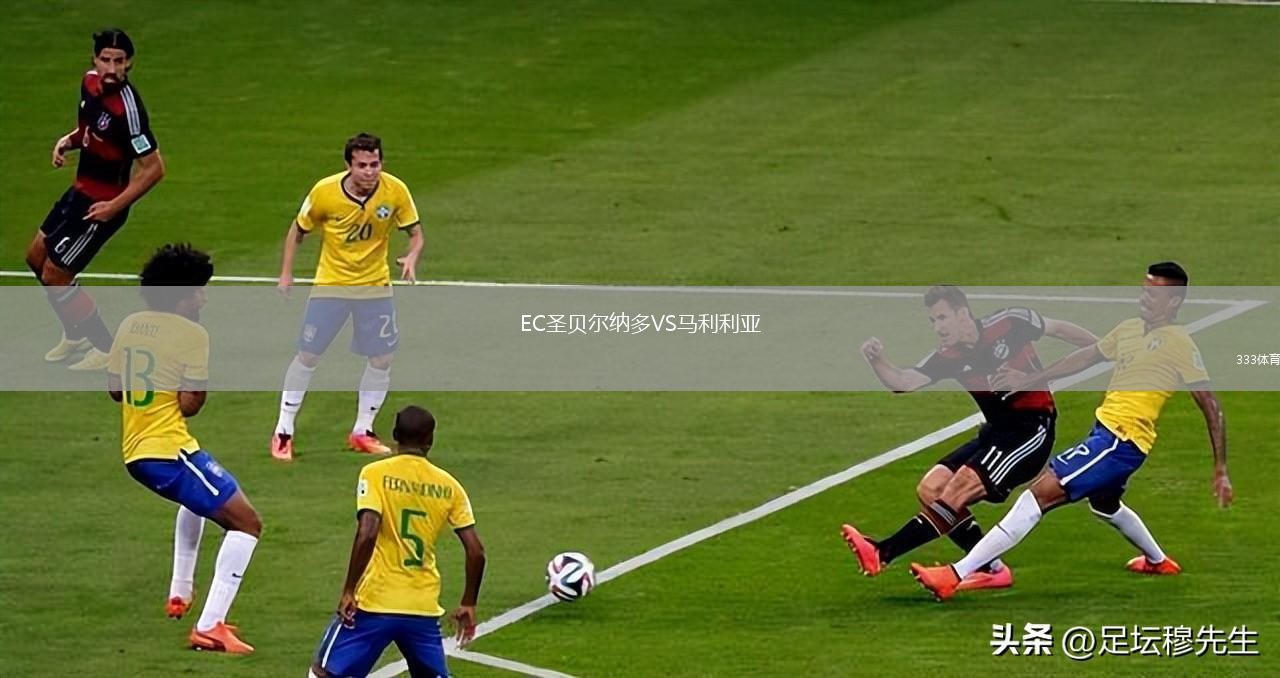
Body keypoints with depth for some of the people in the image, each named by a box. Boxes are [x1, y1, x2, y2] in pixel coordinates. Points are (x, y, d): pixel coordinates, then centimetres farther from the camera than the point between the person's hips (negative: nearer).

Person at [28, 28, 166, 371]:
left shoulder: (127, 108, -30)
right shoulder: (90, 83, -4)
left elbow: (154, 168, -26)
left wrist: (115, 207, -24)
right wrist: (68, 140, -3)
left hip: (101, 205, -9)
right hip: (81, 189, 9)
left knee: (54, 276, -4)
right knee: (37, 257, 22)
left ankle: (106, 349, 13)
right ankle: (75, 334, 41)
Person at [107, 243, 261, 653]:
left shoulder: (130, 326, 9)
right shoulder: (191, 334, -13)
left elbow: (115, 389, 17)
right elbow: (190, 405, -15)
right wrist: (202, 383, 5)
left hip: (134, 452, 9)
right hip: (170, 450, -9)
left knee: (197, 498, 39)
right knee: (246, 523, -6)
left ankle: (180, 593, 40)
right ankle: (209, 627, -15)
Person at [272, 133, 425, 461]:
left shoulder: (396, 191, -15)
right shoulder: (325, 192, -18)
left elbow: (415, 233, -5)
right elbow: (298, 230, -1)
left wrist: (412, 258, -26)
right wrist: (286, 273, -5)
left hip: (375, 286, 2)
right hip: (331, 284, -2)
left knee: (381, 359, 1)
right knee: (307, 356, -1)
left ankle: (362, 431, 19)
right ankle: (283, 432, 12)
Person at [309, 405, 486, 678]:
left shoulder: (375, 474, -5)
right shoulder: (448, 486, 6)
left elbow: (367, 534, -19)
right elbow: (476, 551, 3)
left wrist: (348, 591, -12)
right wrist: (468, 604, 16)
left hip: (375, 604, -3)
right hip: (424, 609, 3)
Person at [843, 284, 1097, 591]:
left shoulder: (1009, 323, -13)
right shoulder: (948, 358, 0)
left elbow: (1059, 328, 3)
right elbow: (903, 381, -13)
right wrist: (877, 361, -34)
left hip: (1032, 427, -7)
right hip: (997, 430, 7)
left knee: (958, 489, -21)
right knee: (930, 489, -6)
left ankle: (880, 553, -27)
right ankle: (992, 569, 3)